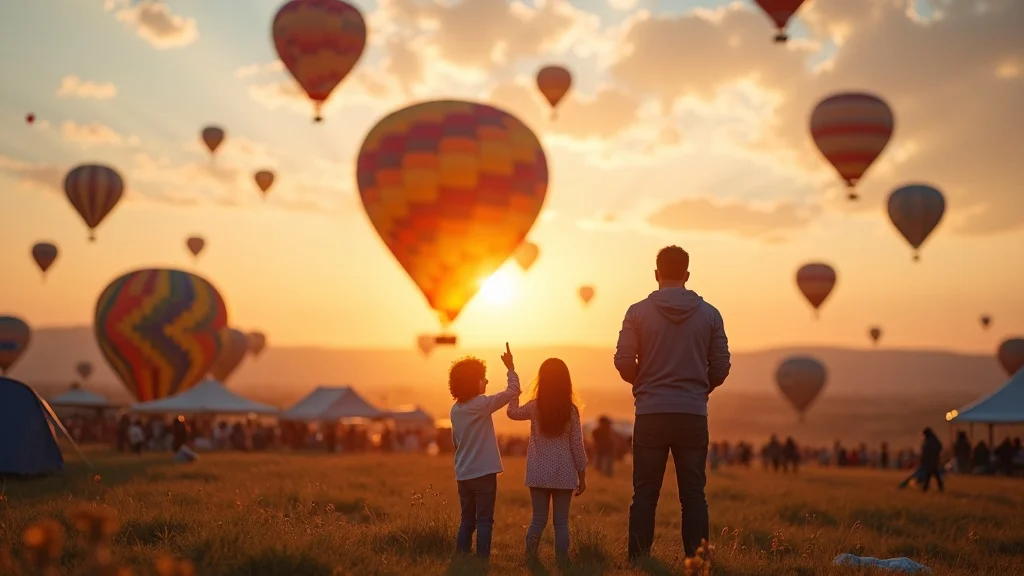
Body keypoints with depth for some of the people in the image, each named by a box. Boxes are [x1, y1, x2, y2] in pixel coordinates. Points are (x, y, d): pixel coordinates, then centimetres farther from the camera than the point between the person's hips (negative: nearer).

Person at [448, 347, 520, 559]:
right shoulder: (481, 404, -14)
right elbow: (513, 391, -10)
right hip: (483, 472, -7)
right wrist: (510, 367, -1)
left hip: (463, 474, 7)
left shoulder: (455, 409, 8)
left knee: (467, 520, 12)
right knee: (484, 521, -2)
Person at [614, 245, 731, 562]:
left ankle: (638, 562, 4)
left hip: (650, 414, -1)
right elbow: (721, 366, 3)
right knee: (693, 495, 5)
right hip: (693, 415, 1)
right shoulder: (709, 314, 2)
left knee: (645, 494, 5)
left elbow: (623, 361, -4)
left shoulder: (638, 312, -2)